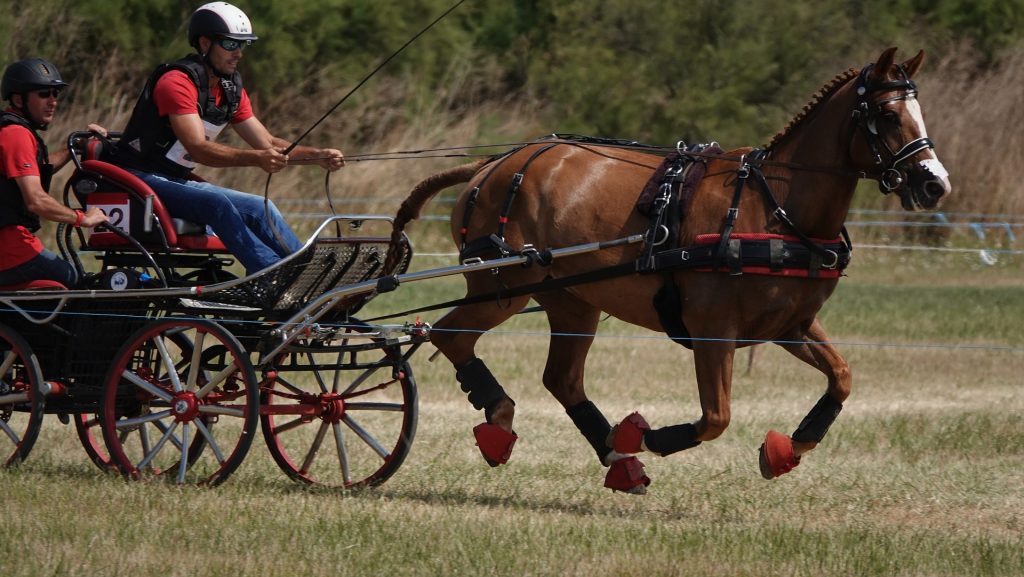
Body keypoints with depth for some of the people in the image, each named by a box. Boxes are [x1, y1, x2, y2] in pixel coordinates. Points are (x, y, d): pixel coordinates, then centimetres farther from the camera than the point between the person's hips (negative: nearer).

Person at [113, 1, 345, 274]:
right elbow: (198, 149, -29)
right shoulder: (177, 82, -19)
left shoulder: (231, 90, 9)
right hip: (142, 179, -9)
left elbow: (268, 144, 11)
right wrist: (257, 158, -40)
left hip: (178, 181, 9)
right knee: (218, 204, -30)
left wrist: (318, 156, -5)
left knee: (260, 208, -5)